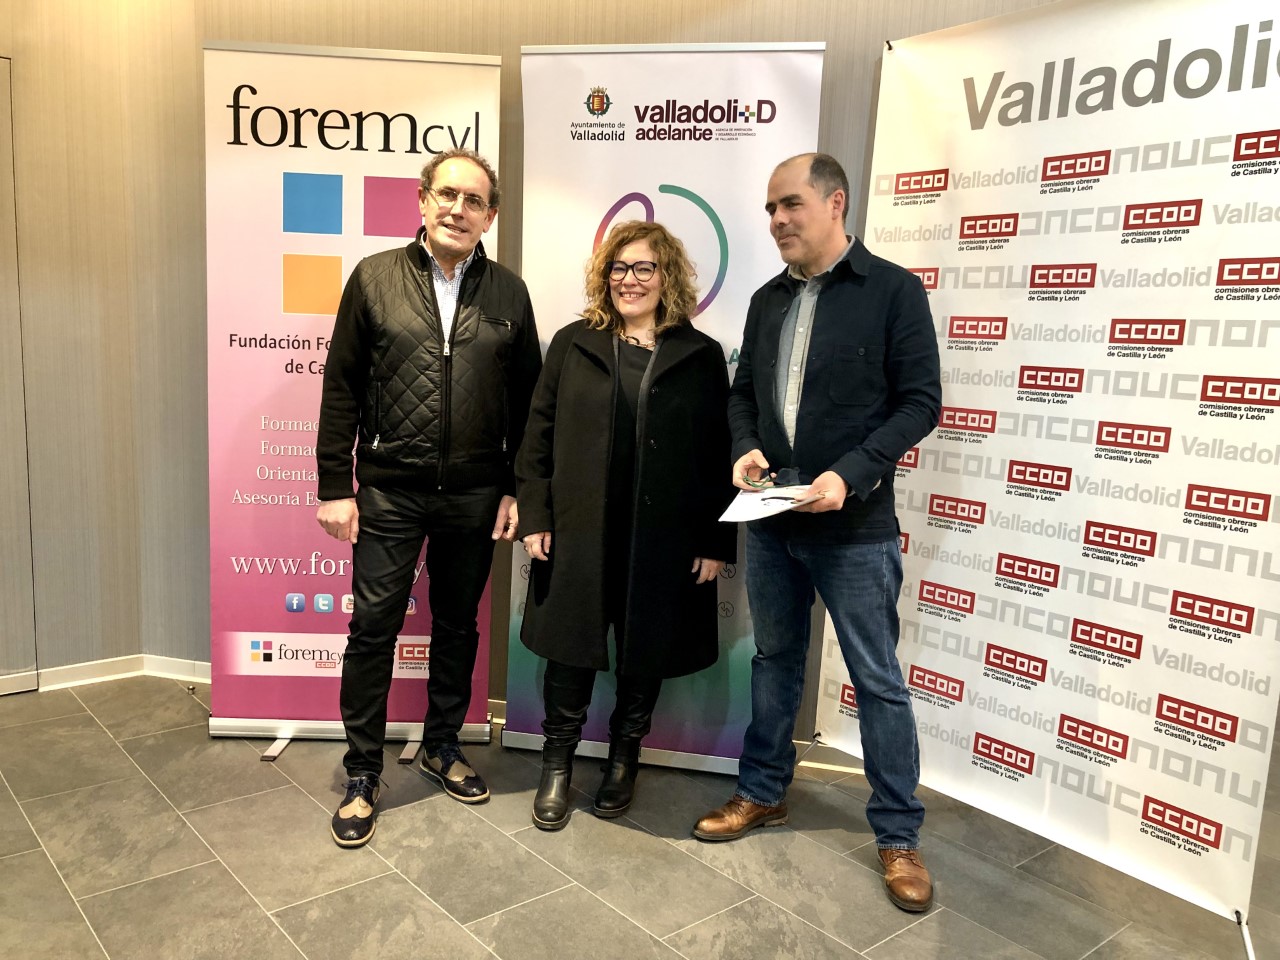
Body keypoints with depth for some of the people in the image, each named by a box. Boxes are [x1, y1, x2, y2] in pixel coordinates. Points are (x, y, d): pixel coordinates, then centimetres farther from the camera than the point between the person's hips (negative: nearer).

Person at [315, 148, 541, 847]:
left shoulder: (508, 292, 5)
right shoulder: (374, 278, 1)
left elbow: (526, 399, 6)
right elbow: (341, 389, 0)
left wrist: (517, 488, 2)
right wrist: (336, 487, -4)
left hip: (473, 495, 2)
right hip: (389, 493, -1)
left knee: (458, 626, 15)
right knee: (373, 629, 4)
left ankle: (442, 746, 35)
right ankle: (361, 774, 21)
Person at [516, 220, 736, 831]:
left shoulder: (701, 357, 3)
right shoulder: (573, 345, 5)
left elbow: (719, 456, 1)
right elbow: (538, 436, 6)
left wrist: (716, 543, -2)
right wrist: (534, 517, -1)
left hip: (665, 541, 0)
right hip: (578, 534, 1)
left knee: (645, 655, 13)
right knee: (571, 649, 9)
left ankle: (624, 758, 36)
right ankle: (558, 762, 30)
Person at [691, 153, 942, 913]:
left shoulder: (893, 290, -6)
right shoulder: (769, 299, 11)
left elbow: (920, 402, -10)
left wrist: (851, 474, -21)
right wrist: (746, 449, -5)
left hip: (856, 526, -5)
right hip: (771, 521, 5)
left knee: (878, 681, 5)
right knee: (775, 661, 18)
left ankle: (899, 834, 21)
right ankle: (763, 792, 35)